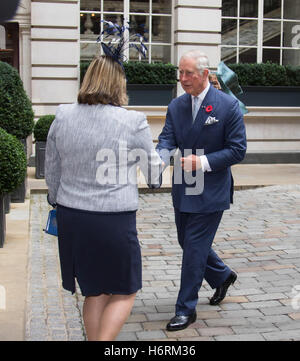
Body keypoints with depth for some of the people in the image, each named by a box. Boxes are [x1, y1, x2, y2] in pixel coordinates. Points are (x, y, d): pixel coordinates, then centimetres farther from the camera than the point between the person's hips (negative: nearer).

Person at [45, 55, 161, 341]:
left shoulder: (62, 117, 1)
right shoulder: (133, 121, -11)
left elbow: (52, 173, 9)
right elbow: (153, 173, 2)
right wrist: (158, 158, 24)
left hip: (71, 218, 5)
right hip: (114, 218, -5)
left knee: (94, 293, 20)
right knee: (124, 293, 13)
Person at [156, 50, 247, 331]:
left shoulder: (228, 106, -11)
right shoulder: (176, 106, 4)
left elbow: (237, 150, -11)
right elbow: (167, 140, -5)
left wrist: (202, 162, -22)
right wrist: (159, 161, -28)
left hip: (211, 191, -6)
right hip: (182, 190, 6)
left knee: (194, 248, -2)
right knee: (188, 243, 18)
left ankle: (186, 309, 13)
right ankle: (222, 276, 45)